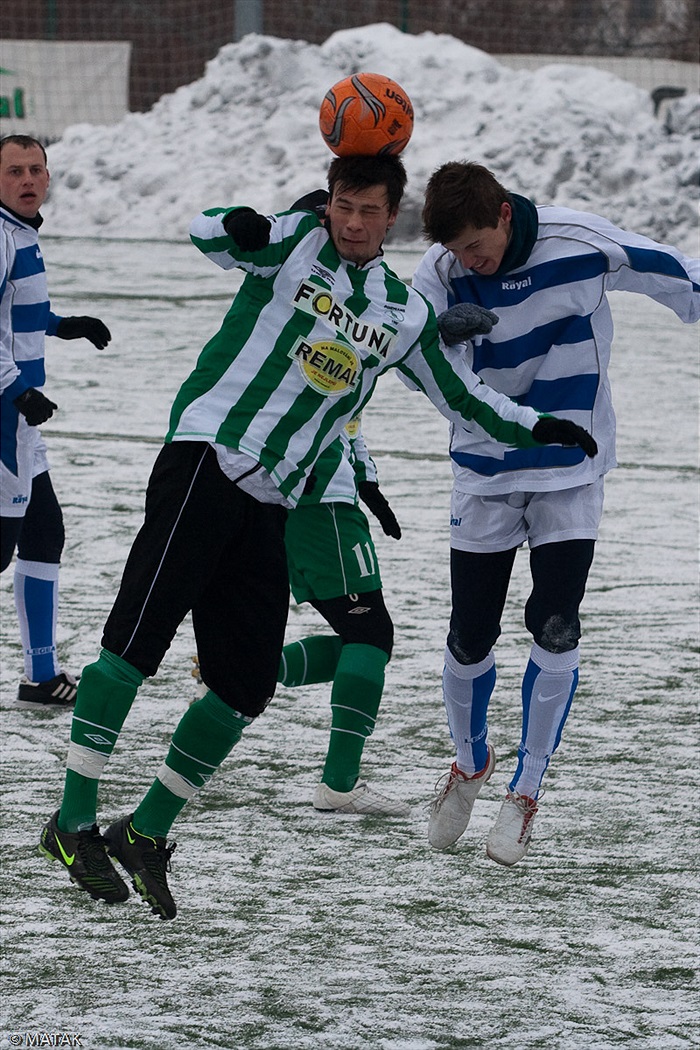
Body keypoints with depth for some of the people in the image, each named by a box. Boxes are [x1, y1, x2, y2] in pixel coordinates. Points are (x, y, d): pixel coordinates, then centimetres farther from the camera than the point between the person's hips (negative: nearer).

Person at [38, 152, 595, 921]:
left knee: (247, 684, 0)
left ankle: (146, 832, 13)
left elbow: (462, 397, 29)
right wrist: (245, 228, -40)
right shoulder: (298, 244, 2)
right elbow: (206, 237, -18)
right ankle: (74, 821, -7)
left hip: (268, 508, 6)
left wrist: (536, 428, 17)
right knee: (135, 639, -13)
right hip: (204, 461, -6)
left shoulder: (406, 316, 17)